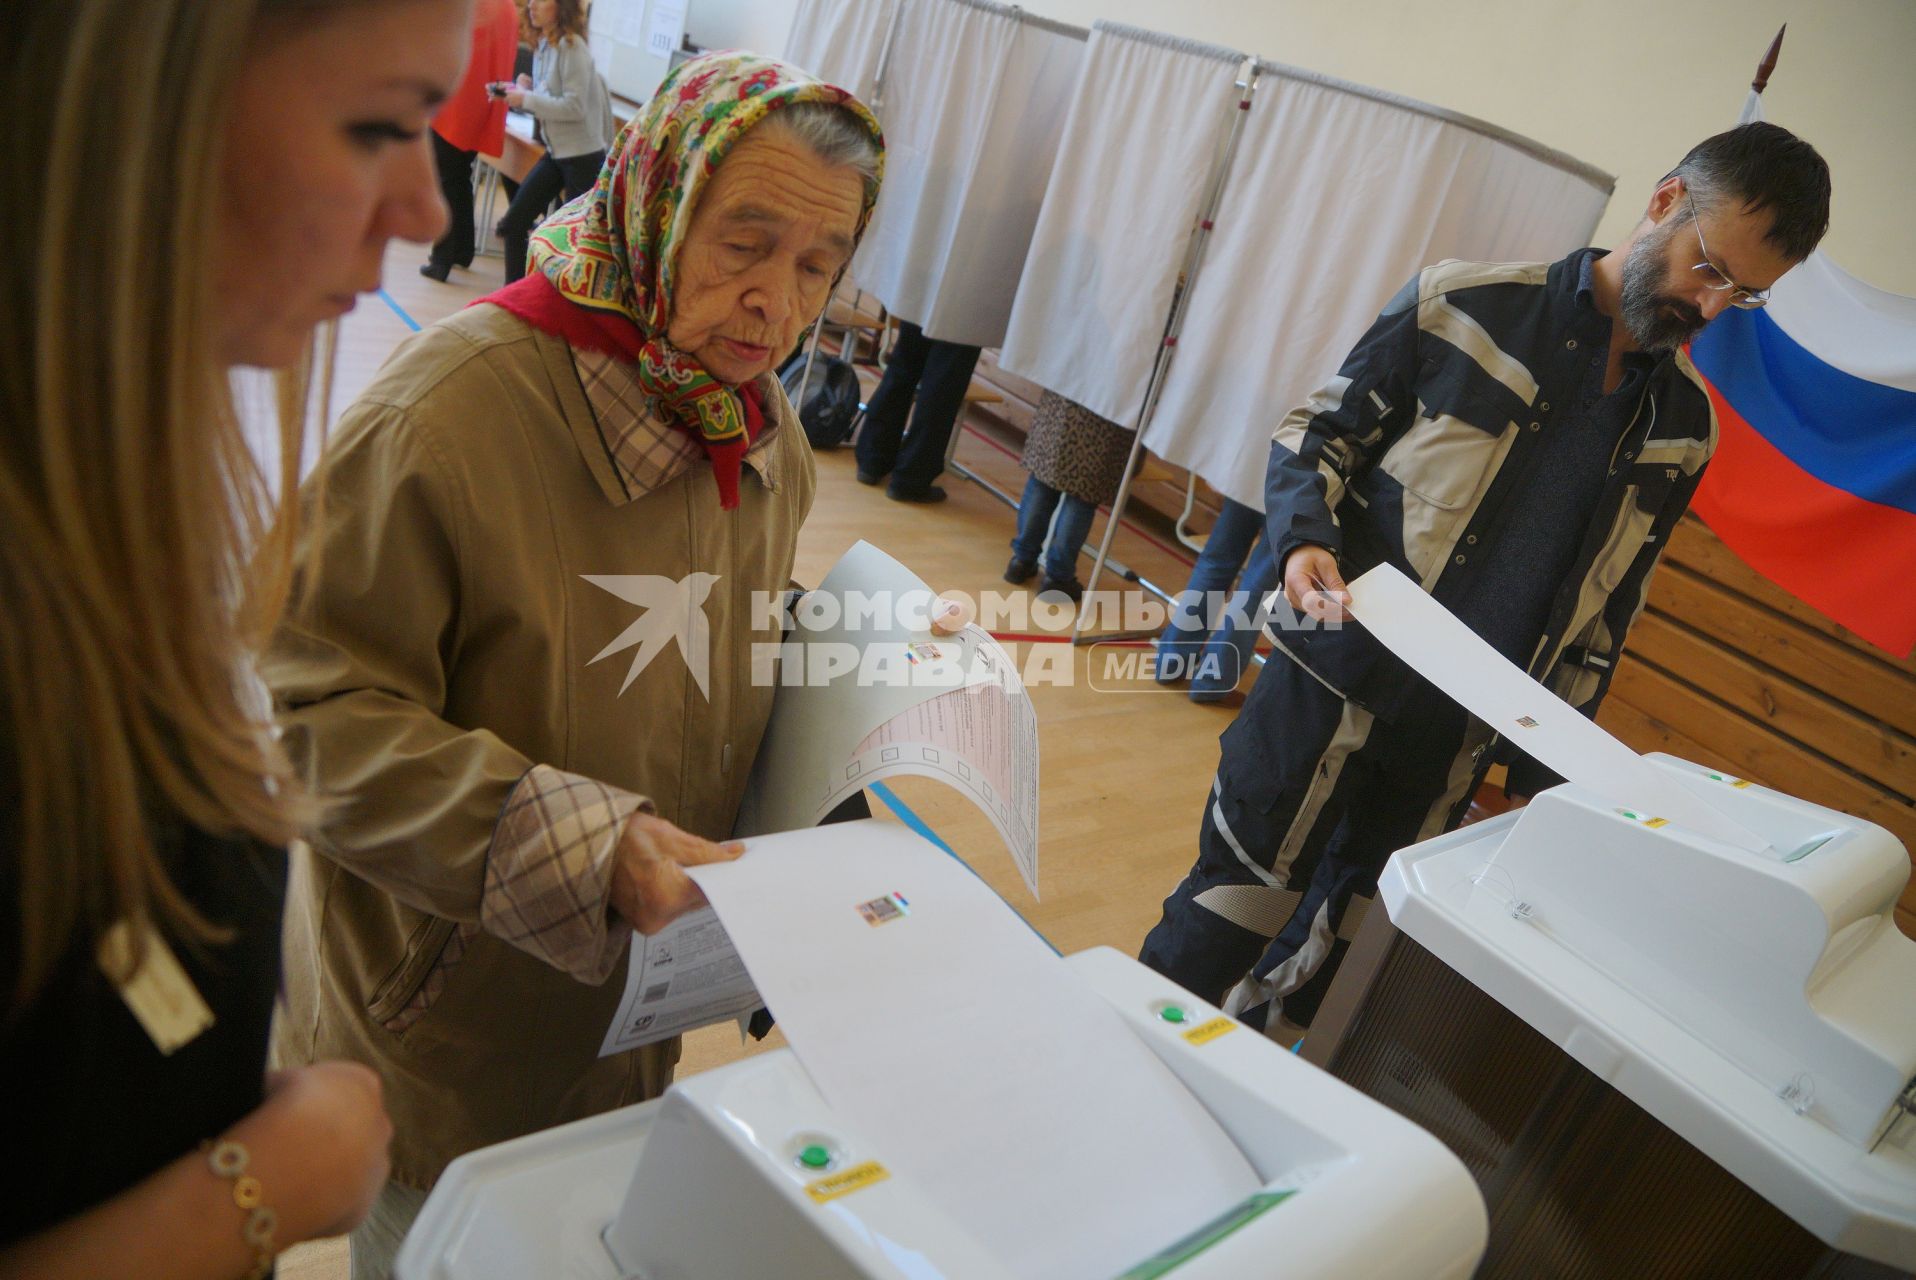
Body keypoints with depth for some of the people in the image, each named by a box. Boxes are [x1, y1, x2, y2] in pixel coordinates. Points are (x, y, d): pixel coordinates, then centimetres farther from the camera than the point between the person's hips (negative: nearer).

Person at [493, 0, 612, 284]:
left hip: (583, 156, -9)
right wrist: (523, 90, -4)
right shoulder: (544, 46, 9)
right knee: (513, 224, 7)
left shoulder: (572, 47, -15)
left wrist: (526, 99, -18)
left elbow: (575, 107, -21)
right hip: (555, 153, 9)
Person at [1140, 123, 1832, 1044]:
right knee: (1233, 909, 4)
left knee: (1333, 951, 13)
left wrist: (1545, 773, 13)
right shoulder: (1466, 305, -6)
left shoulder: (1683, 428, 7)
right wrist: (1307, 538, -20)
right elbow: (1318, 432, 0)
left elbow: (1601, 614, 13)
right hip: (1333, 684, -3)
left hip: (1456, 744, 4)